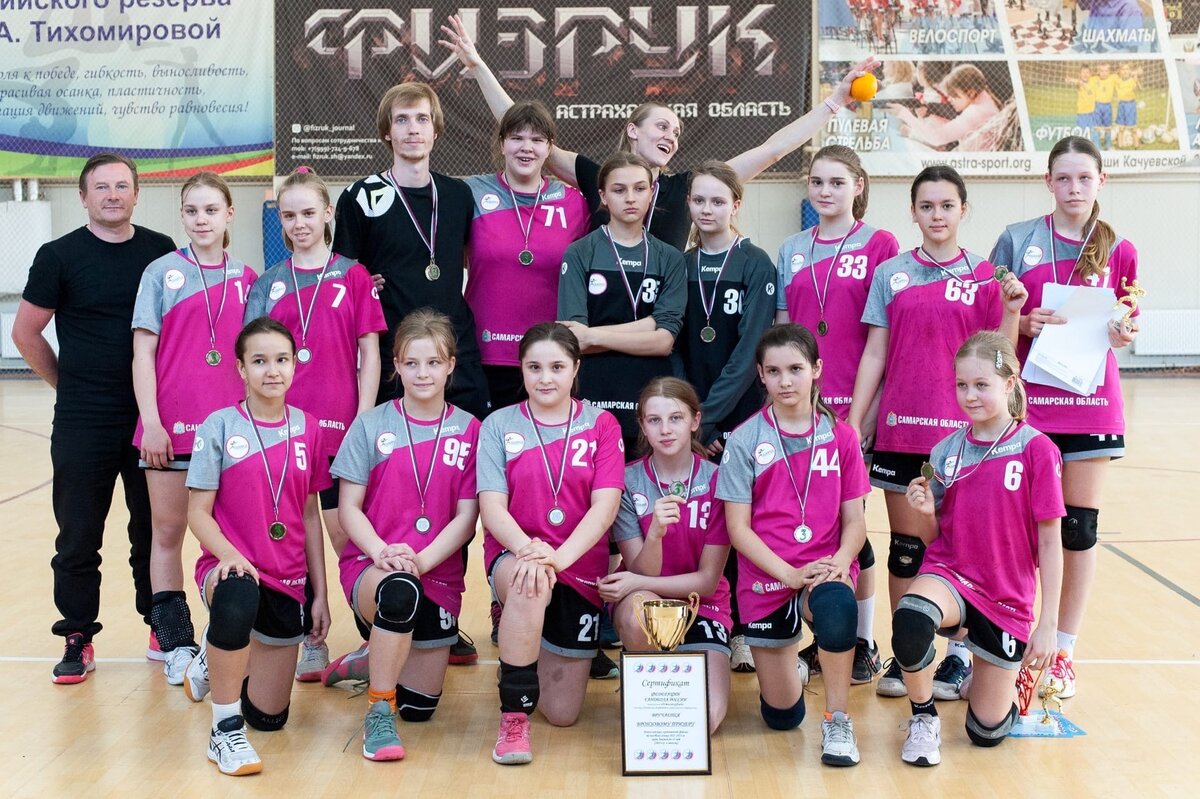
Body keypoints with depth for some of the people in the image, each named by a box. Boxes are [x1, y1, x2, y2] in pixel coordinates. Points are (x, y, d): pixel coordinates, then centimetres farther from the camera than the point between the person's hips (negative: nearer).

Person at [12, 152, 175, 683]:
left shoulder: (163, 253, 4)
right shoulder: (60, 256, -2)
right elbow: (26, 333, 4)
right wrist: (69, 384, 5)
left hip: (153, 419, 2)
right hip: (82, 426, -2)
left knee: (155, 531, 11)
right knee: (78, 536, 4)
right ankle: (78, 640, 16)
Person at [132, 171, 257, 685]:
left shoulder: (246, 279, 8)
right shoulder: (162, 273, 3)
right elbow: (143, 353, -1)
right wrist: (152, 422, -8)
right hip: (172, 427, -1)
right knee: (168, 532, 5)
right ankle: (176, 645, 13)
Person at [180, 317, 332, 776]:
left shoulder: (308, 429, 4)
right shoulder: (220, 426, -5)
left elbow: (310, 515, 10)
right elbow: (198, 512, -6)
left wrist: (320, 593, 8)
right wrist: (227, 553, -26)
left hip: (288, 581, 4)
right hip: (230, 567, -4)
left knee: (268, 717, 7)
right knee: (238, 601, -43)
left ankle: (219, 661, 41)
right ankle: (225, 730, -21)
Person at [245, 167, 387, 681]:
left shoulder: (353, 277, 2)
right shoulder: (270, 283, 9)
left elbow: (369, 353, 1)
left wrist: (363, 420, -6)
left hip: (340, 427, -2)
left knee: (346, 534, 0)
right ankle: (310, 641, 17)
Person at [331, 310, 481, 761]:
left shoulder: (468, 431, 2)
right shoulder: (371, 426, 1)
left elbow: (466, 516, -1)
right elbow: (348, 508, 0)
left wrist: (420, 560, -17)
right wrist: (383, 553, -19)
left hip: (437, 574, 2)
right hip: (370, 566, -2)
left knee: (420, 706, 2)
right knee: (401, 590, -40)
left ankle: (379, 658, 37)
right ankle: (378, 715, -21)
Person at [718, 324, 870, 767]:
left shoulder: (840, 437, 2)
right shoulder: (745, 441, -3)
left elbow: (854, 519, 4)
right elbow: (738, 527, -6)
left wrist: (839, 562, -17)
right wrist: (791, 573, -18)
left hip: (824, 571, 0)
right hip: (766, 580, 1)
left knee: (836, 605, -40)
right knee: (781, 716, 5)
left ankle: (838, 719, -17)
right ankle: (794, 668, 43)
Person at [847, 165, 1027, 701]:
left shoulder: (984, 276, 4)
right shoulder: (891, 274, 7)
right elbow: (874, 355, 6)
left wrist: (1012, 312, -13)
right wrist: (853, 423, 1)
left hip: (962, 429, -1)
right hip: (901, 428, 1)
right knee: (905, 543, 6)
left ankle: (959, 652, 17)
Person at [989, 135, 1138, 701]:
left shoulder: (1118, 252, 4)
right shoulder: (1018, 240, 1)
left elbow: (1120, 329, 12)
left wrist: (1121, 335, -10)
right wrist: (1024, 323, -15)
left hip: (1091, 405, 1)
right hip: (1027, 402, -1)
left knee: (1079, 527, 6)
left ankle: (1064, 652, 18)